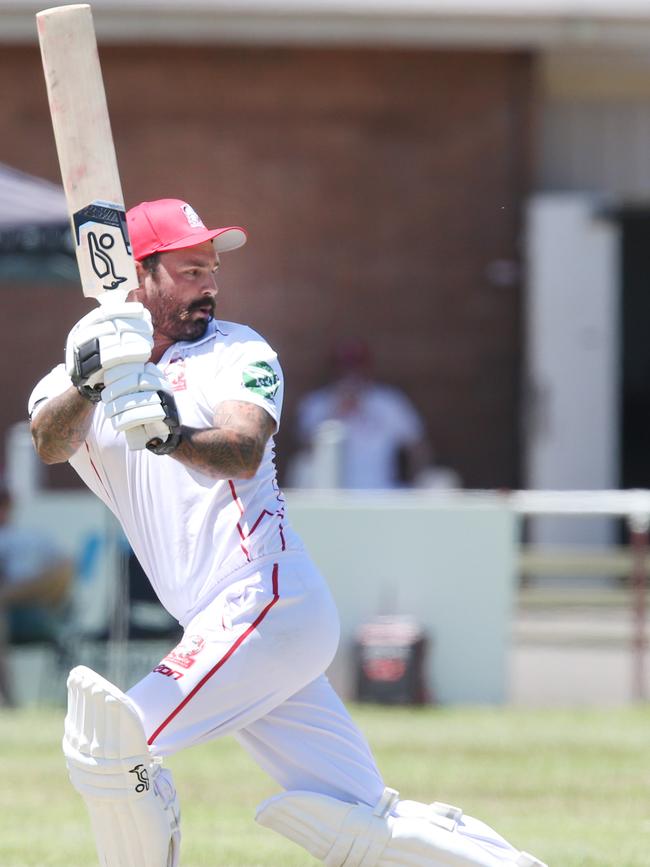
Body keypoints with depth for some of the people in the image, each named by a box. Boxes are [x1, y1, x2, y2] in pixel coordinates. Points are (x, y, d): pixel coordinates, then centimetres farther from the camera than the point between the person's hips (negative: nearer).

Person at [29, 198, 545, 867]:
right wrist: (86, 382, -31)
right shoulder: (74, 382, 14)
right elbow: (49, 444, -10)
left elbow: (243, 453, -17)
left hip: (266, 600, -5)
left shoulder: (237, 353, 3)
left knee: (107, 743, -15)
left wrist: (173, 434, -39)